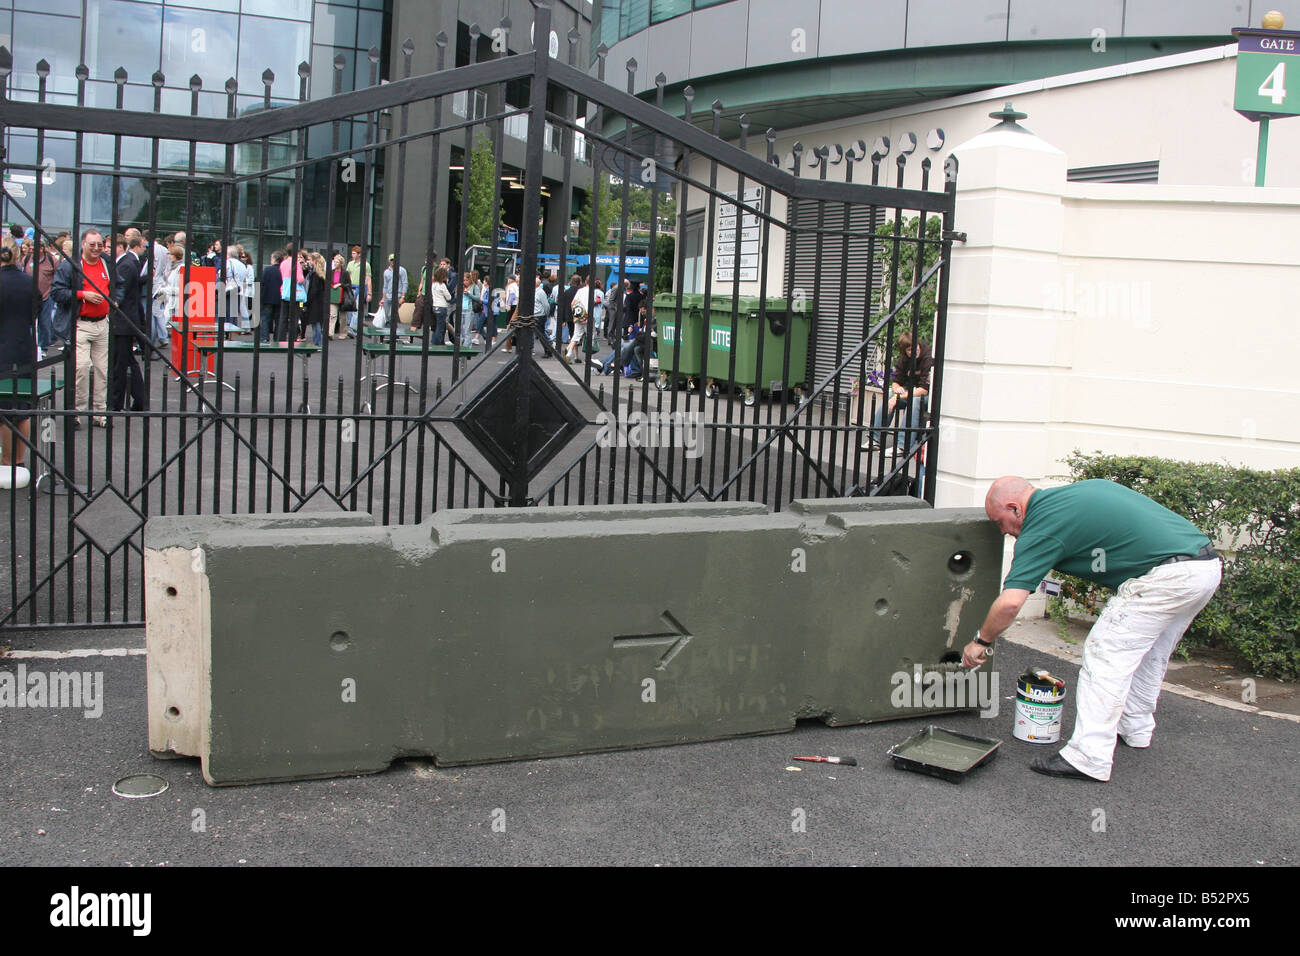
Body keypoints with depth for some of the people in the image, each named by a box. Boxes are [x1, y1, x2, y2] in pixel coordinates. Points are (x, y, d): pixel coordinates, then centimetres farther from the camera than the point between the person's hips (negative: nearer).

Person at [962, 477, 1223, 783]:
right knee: (1148, 651, 25)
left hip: (1168, 575, -10)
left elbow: (1011, 601, -14)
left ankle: (1089, 758, -6)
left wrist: (981, 641, 1)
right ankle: (1135, 728, 40)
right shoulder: (1080, 490, 19)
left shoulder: (1041, 526, -7)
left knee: (1107, 651, -5)